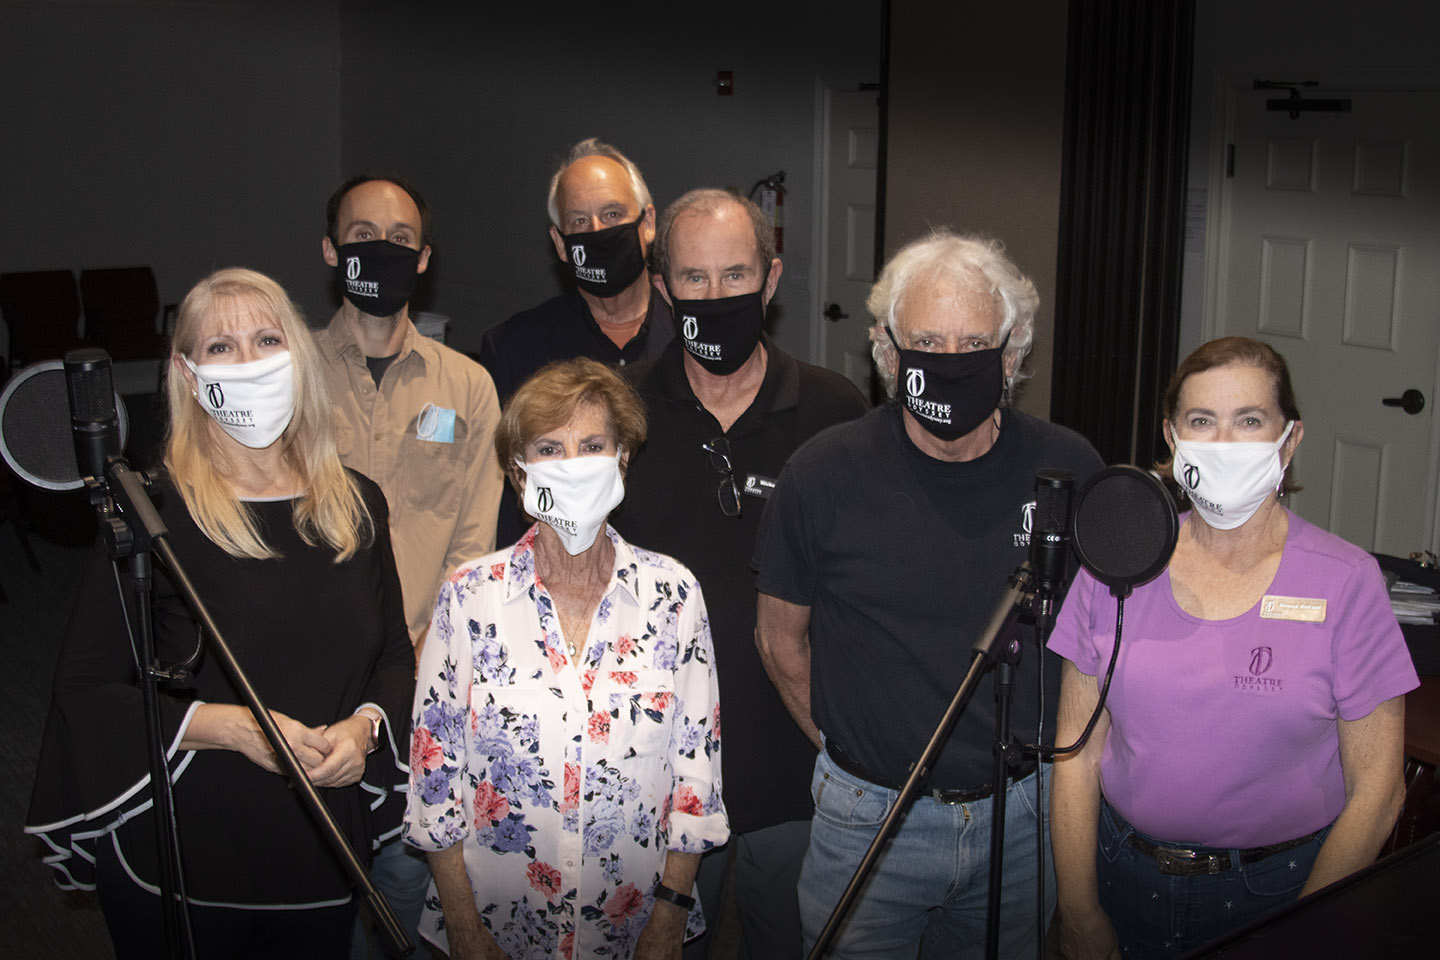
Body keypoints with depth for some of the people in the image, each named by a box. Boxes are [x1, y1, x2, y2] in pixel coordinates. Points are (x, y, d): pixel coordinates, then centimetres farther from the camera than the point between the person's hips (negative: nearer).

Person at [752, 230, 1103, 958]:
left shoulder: (1069, 470, -8)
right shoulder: (824, 475, -13)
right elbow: (781, 634, 1)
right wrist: (846, 744, 6)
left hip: (1023, 813, 2)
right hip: (868, 816, -2)